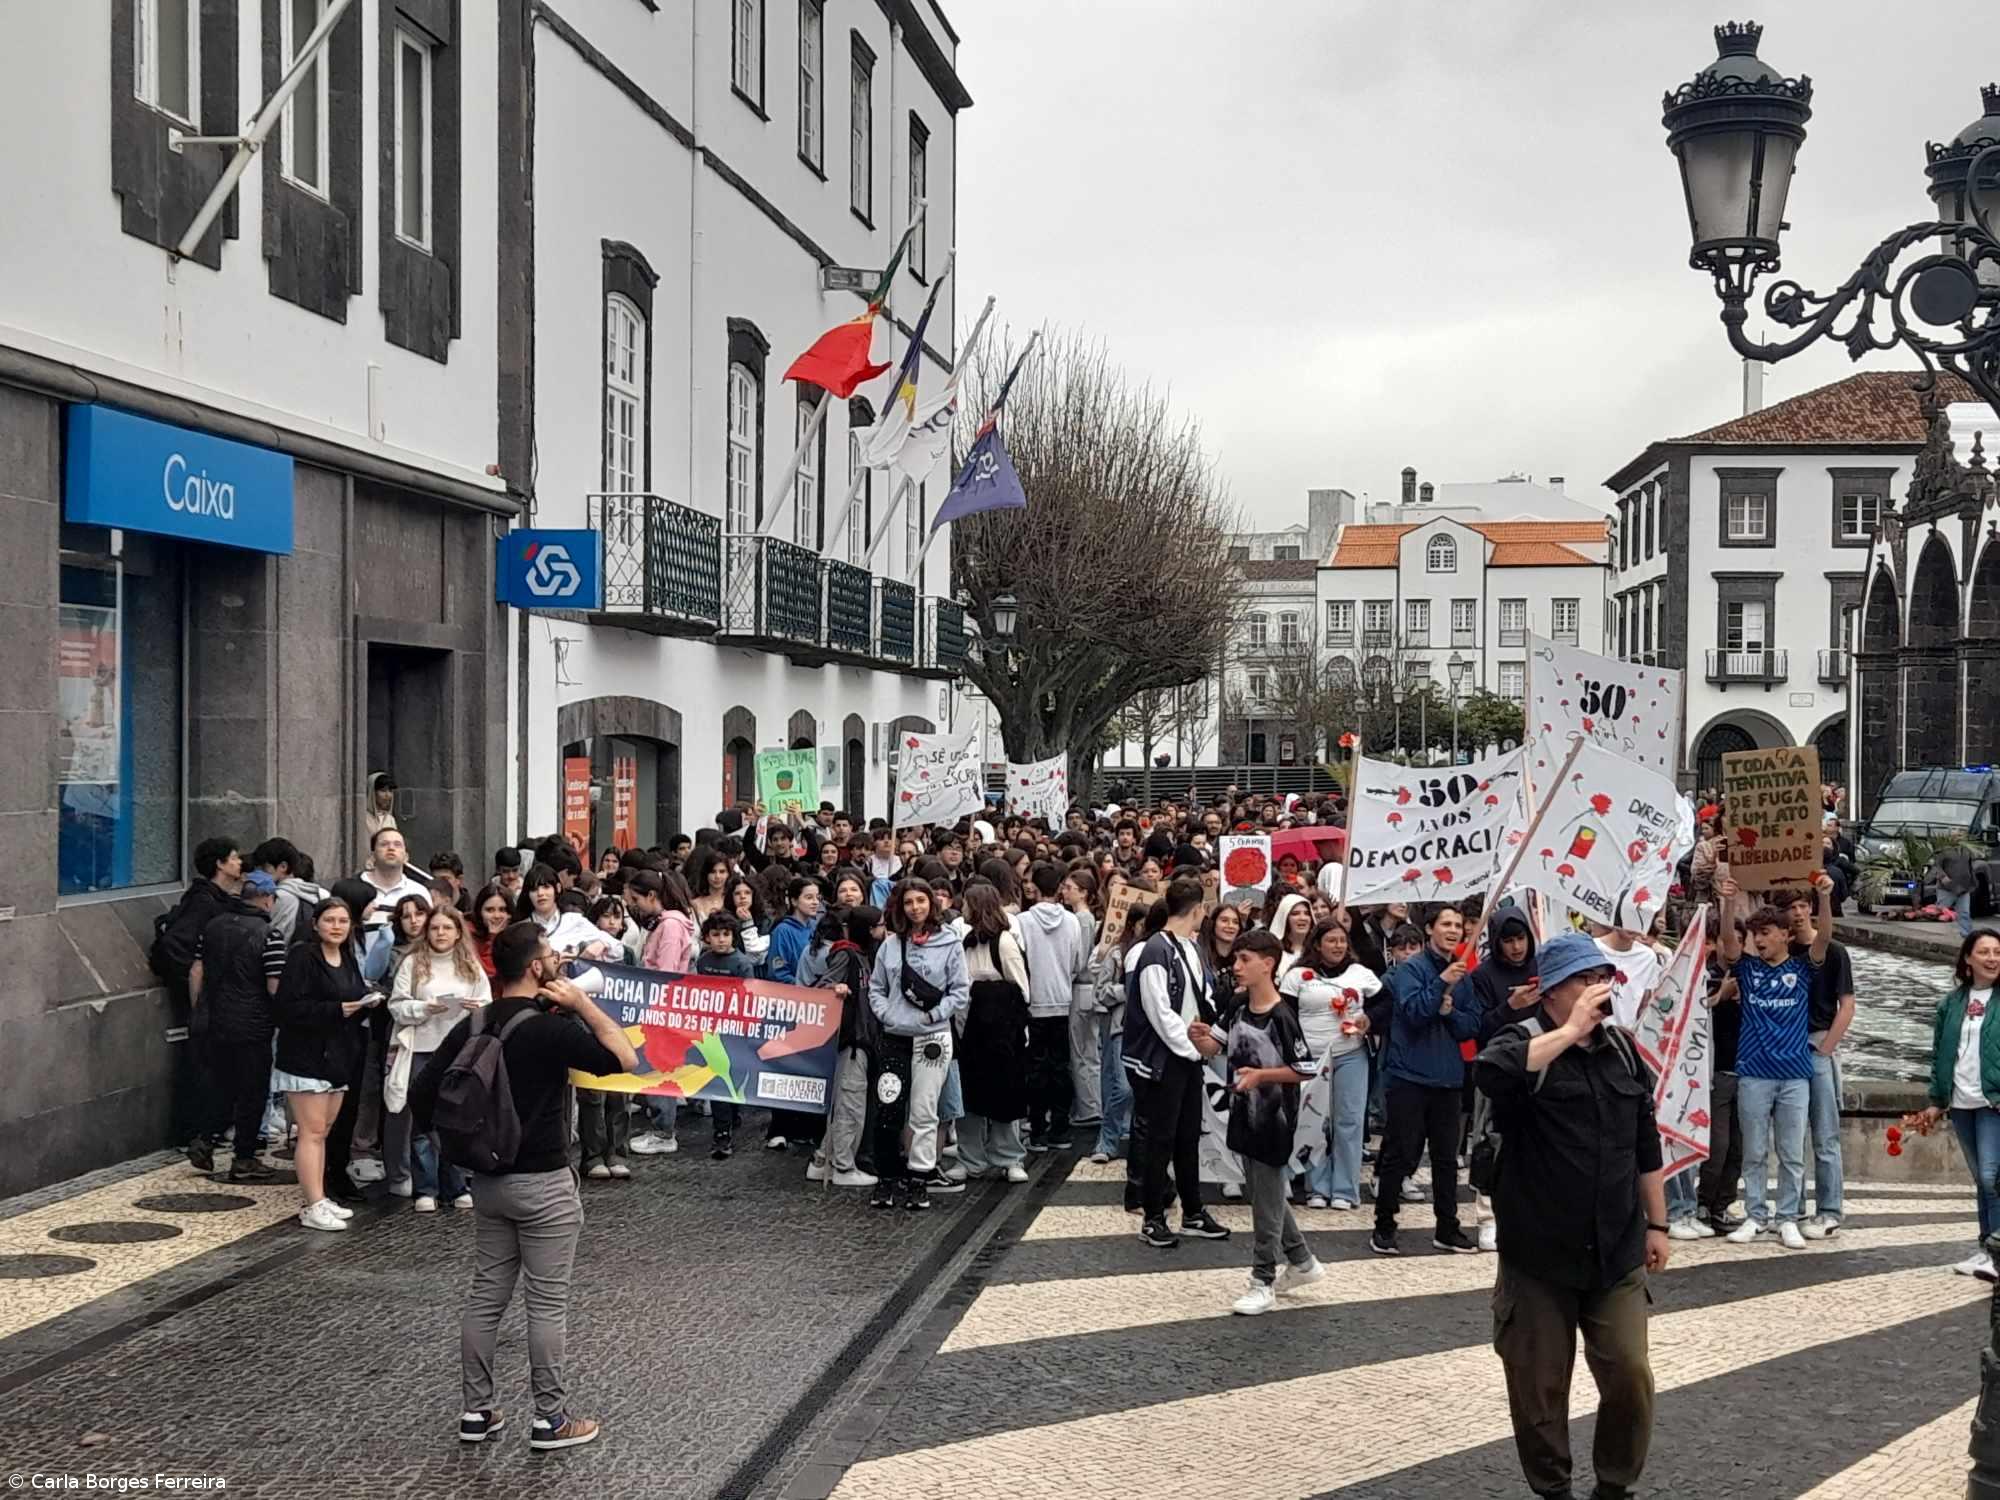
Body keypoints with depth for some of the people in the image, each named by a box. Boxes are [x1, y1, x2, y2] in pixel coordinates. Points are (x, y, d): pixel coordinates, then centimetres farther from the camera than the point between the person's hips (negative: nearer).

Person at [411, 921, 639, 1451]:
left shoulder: (471, 1026, 2)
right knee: (547, 1302, 2)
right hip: (543, 1185, -7)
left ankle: (476, 1411, 20)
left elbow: (420, 1096, 2)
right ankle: (550, 1418, 9)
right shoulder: (549, 1028, -19)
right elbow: (625, 1058, -16)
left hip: (488, 1181, 7)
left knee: (486, 1295, 13)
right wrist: (582, 1003, -12)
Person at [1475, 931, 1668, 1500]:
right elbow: (1490, 1073, -35)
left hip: (1616, 1253, 4)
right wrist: (1571, 1030, -29)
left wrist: (1656, 1224, 14)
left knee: (1631, 1377, 2)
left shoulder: (1622, 1047, 8)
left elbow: (1644, 1143, 15)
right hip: (1540, 1256, -4)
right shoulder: (1522, 1041, -10)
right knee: (1540, 1386, 5)